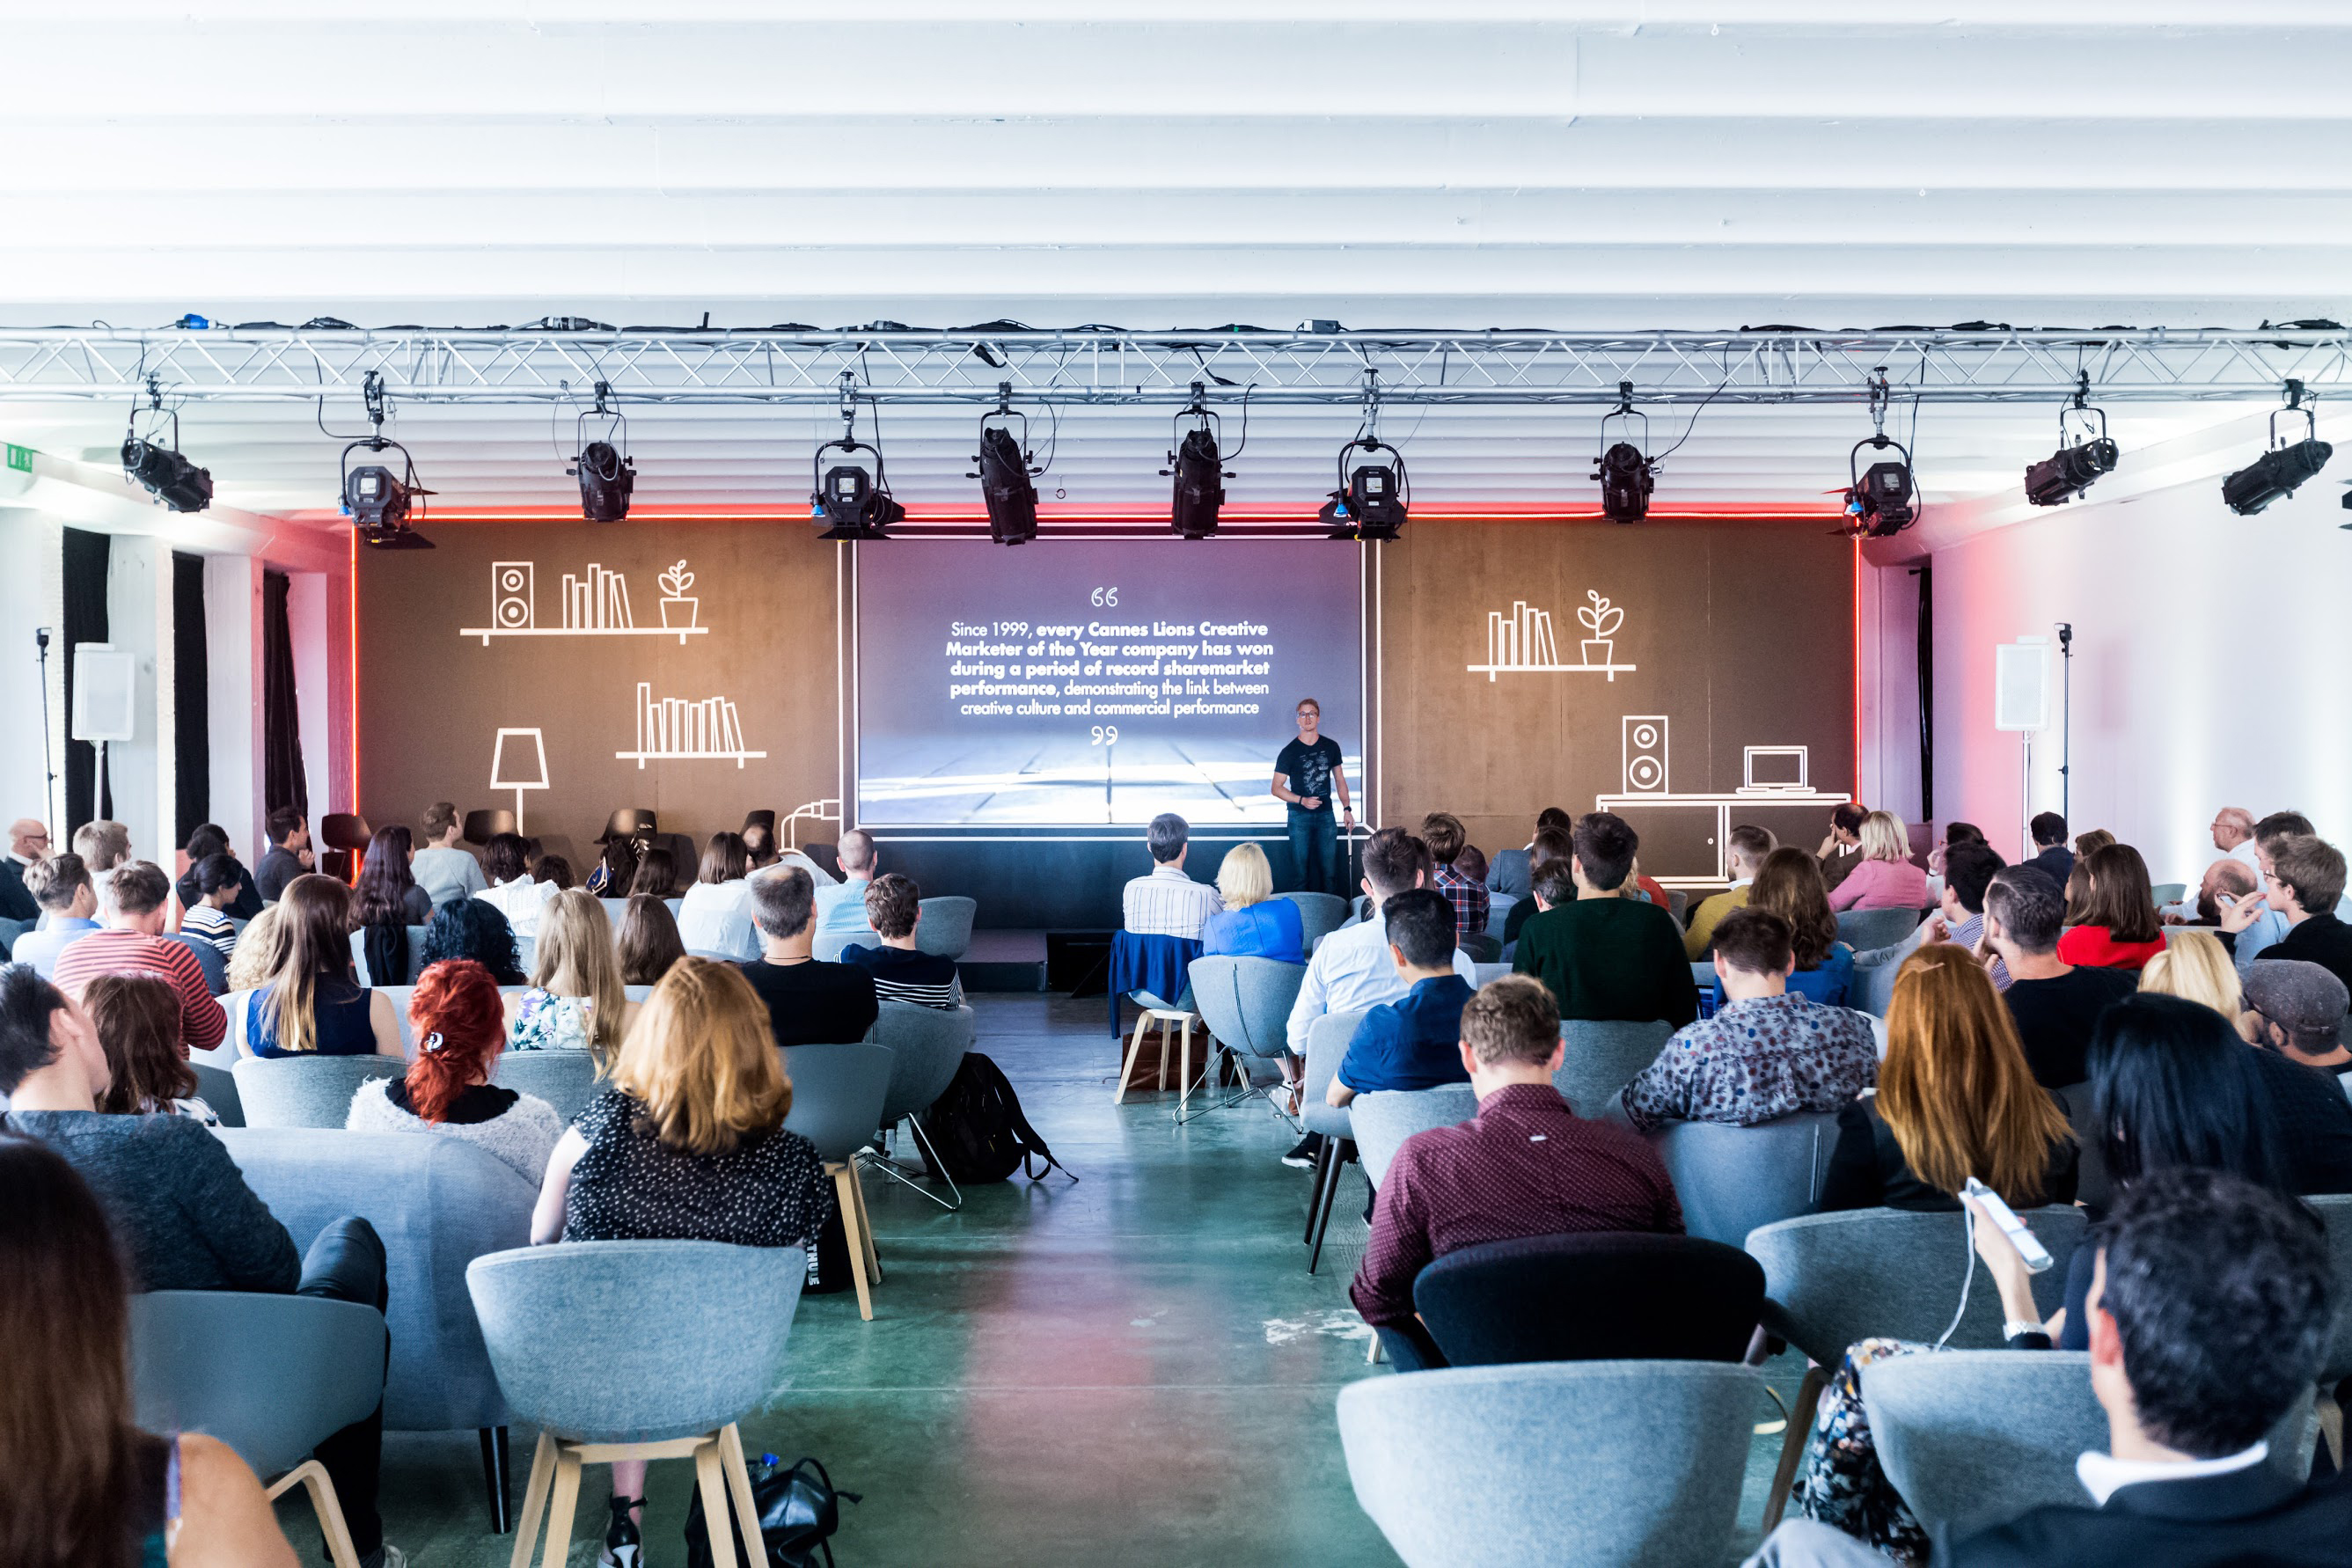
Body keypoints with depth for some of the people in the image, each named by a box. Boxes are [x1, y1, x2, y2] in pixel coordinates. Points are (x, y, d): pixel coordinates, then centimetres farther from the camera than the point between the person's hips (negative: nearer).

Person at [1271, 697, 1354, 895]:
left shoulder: (1331, 747, 6)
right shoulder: (1289, 752, -3)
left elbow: (1339, 780, 15)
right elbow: (1277, 788, -2)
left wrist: (1347, 808, 6)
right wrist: (1302, 800, -15)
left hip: (1325, 814, 3)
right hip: (1299, 817, -2)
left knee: (1330, 871, 1)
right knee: (1301, 872, -1)